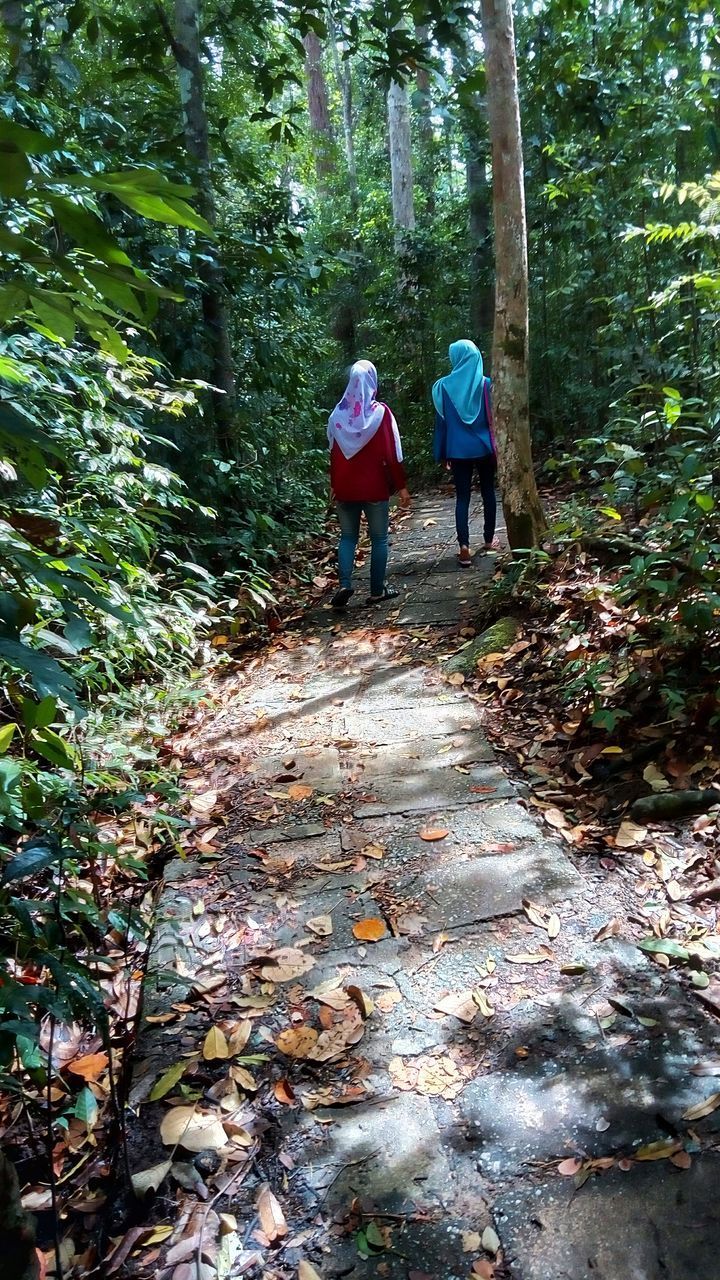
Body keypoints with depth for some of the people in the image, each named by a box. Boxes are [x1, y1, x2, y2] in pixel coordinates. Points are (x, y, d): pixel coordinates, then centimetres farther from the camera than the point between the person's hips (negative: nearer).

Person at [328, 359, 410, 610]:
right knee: (379, 538, 7)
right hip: (375, 486, -3)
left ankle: (344, 585, -5)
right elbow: (392, 453, -8)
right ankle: (377, 590, 10)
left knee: (347, 536, 12)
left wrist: (334, 484, 17)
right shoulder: (380, 412, -8)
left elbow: (334, 453, 7)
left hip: (345, 486, 3)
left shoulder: (338, 413, 2)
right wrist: (401, 485, -3)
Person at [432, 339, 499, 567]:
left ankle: (464, 548, -10)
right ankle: (489, 540, 28)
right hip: (484, 447, 0)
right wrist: (498, 446, 8)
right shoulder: (486, 384, -3)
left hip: (458, 449, 0)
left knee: (462, 497, 2)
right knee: (488, 492, 17)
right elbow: (494, 417, -1)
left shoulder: (444, 386, -2)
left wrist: (442, 454, 8)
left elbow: (441, 421, 1)